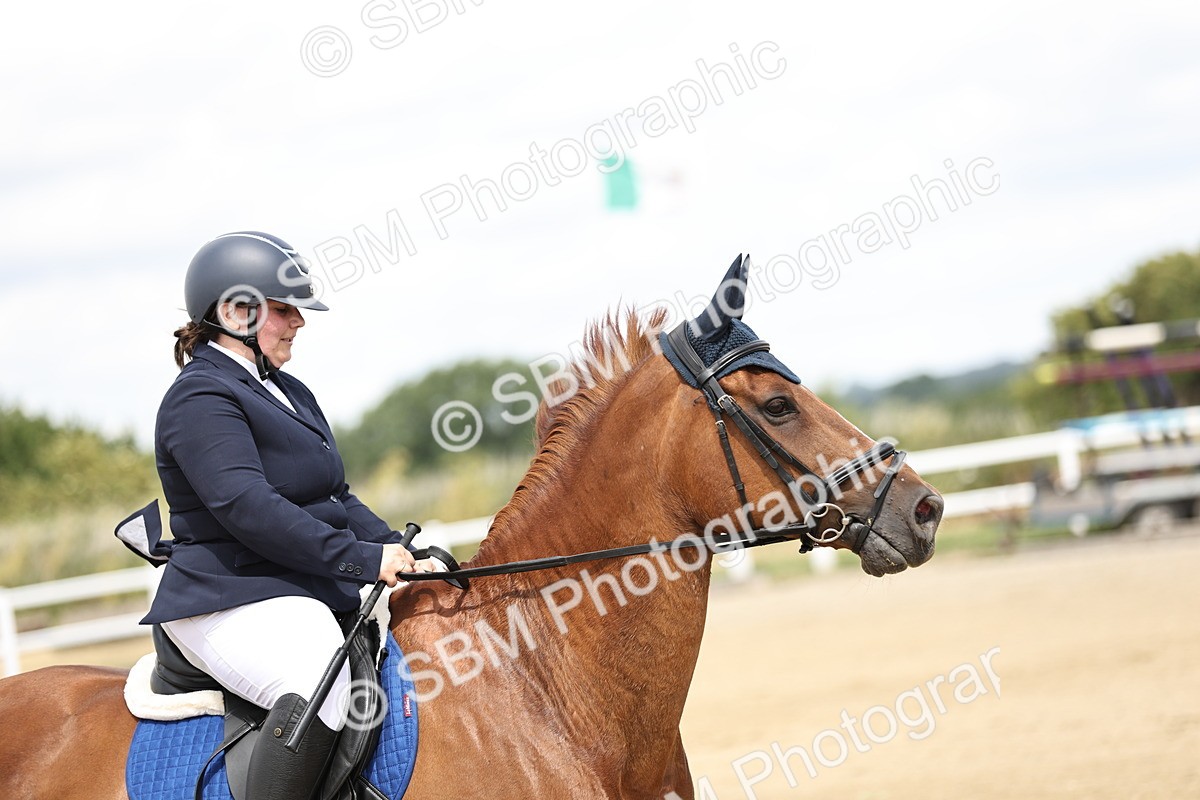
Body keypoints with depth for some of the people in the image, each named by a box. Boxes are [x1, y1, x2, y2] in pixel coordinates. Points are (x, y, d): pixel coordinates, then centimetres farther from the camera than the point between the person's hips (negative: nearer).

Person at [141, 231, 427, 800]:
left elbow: (335, 498, 25)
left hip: (314, 595, 10)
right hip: (233, 604, -10)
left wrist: (399, 551, 7)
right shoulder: (201, 398, -10)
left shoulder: (290, 392, 21)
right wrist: (362, 559, -24)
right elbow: (247, 508, -22)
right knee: (322, 685, -36)